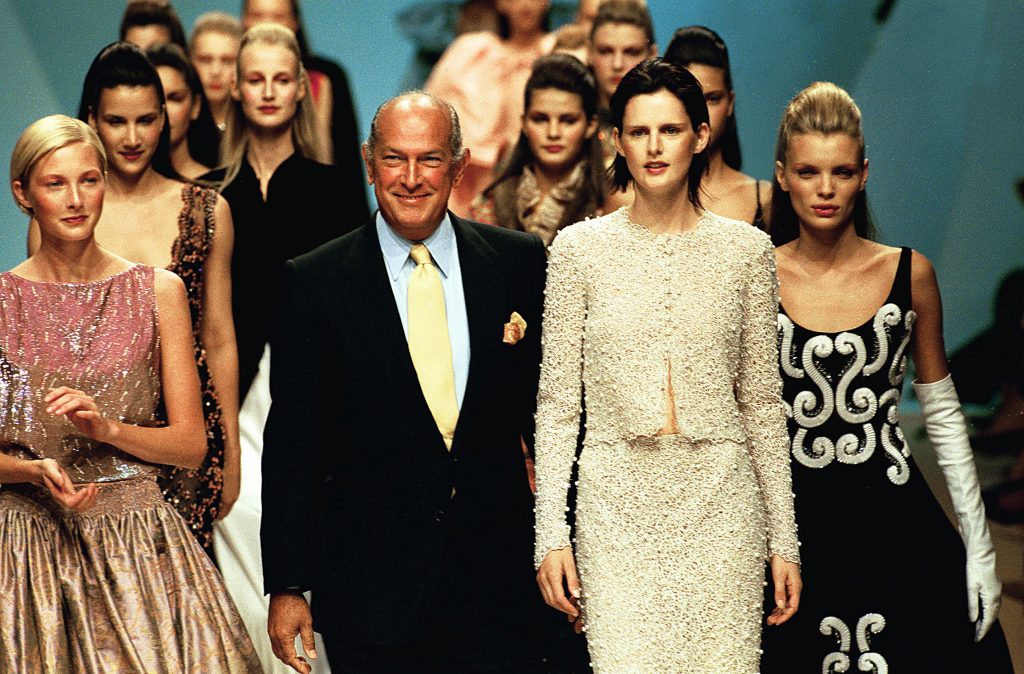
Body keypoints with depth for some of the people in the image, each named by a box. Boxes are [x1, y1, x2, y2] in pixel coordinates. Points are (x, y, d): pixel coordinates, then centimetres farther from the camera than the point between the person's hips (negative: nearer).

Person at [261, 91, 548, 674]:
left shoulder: (519, 263, 3)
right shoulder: (316, 282, -2)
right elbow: (292, 444, -1)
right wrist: (287, 585, -3)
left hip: (497, 574, 2)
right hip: (369, 580, -1)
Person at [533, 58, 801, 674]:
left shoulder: (747, 249, 5)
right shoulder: (580, 248, 3)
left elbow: (762, 402, 8)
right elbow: (557, 402, 4)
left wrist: (784, 541, 6)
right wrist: (551, 533, -3)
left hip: (720, 504, 1)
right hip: (617, 504, -1)